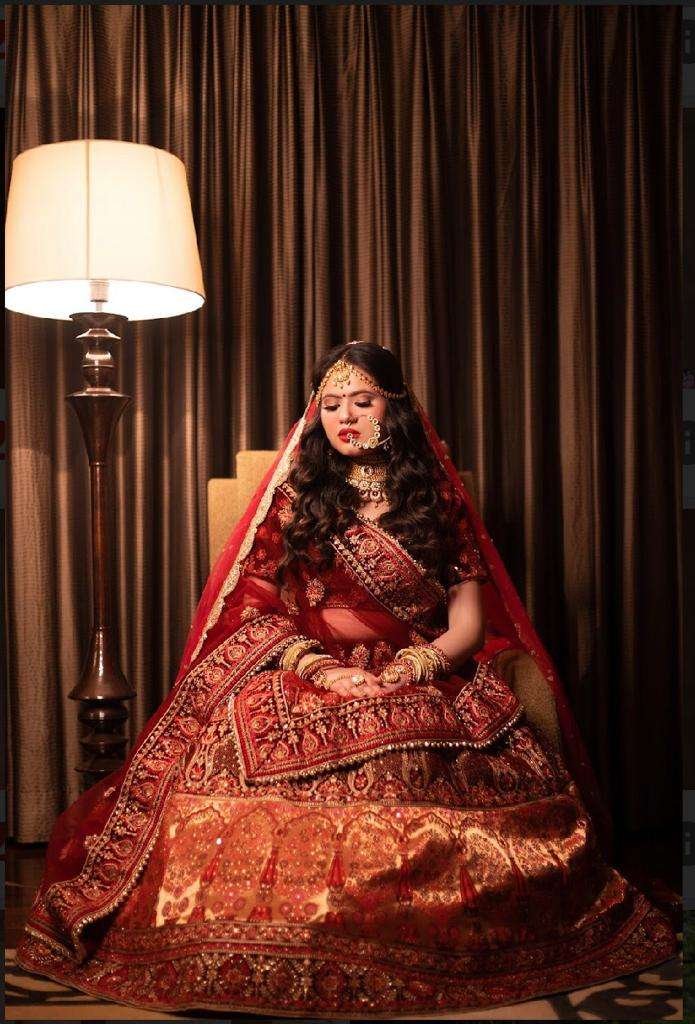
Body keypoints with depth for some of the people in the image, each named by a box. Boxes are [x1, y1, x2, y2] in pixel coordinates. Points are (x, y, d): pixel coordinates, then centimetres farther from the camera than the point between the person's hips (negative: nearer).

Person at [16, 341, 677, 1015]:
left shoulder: (438, 500, 15)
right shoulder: (294, 498, 14)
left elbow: (470, 622, 9)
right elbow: (257, 611, 7)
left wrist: (412, 668, -11)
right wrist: (322, 669, -10)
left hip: (427, 679, 0)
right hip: (304, 675, 0)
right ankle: (267, 963, -19)